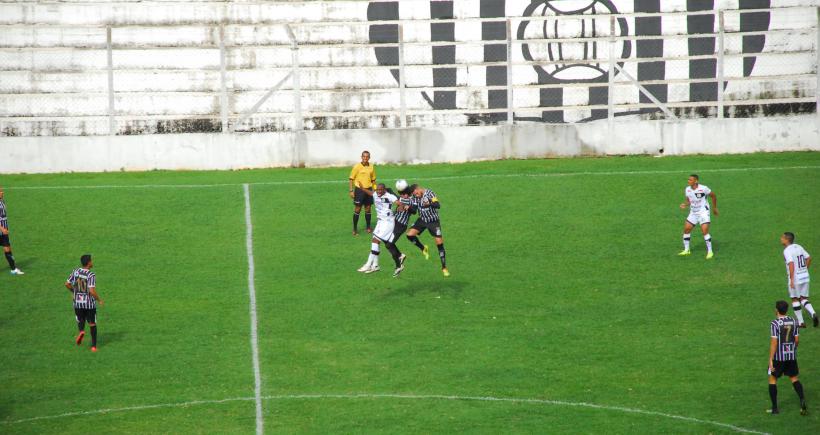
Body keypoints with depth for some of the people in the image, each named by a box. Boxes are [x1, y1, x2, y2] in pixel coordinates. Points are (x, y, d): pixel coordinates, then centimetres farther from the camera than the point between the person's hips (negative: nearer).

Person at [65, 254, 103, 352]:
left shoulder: (75, 272, -3)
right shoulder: (91, 275, -18)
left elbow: (67, 284, 4)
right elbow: (92, 291, -24)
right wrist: (99, 300, -7)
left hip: (78, 303, 3)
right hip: (90, 303, -3)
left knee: (80, 321, 23)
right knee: (92, 324, 11)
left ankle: (81, 331, -10)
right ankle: (94, 346, 13)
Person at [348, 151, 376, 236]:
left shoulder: (371, 167, 6)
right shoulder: (357, 167, -7)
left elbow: (373, 180, 16)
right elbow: (351, 179, -4)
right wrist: (351, 191, -10)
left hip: (368, 190, 4)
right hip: (359, 190, -4)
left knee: (368, 209, 10)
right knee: (357, 209, -1)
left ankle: (368, 228, 21)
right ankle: (355, 229, 6)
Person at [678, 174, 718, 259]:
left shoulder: (703, 189, -18)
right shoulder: (687, 190, -2)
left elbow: (713, 196, -3)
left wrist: (714, 208, 5)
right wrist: (685, 205, -11)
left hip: (703, 212, -6)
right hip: (693, 213, 6)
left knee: (705, 231, -16)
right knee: (686, 229, 2)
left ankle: (710, 252, -4)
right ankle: (686, 250, 18)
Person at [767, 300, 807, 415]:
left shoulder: (775, 323, -14)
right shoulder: (793, 322, 2)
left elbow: (774, 342, -17)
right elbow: (797, 340, 7)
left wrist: (771, 360, -14)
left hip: (779, 356, -4)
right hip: (791, 356, 5)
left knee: (772, 379, 10)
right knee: (794, 378, 16)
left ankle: (775, 408, 9)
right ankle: (802, 399, -6)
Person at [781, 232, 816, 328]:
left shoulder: (787, 251, -15)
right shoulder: (799, 247, 9)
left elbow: (791, 264, -26)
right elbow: (809, 258, 15)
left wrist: (791, 279, -26)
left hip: (795, 278, -7)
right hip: (805, 277, 7)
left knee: (795, 299, 8)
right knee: (804, 299, 15)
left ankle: (801, 322, 9)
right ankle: (812, 313, -9)